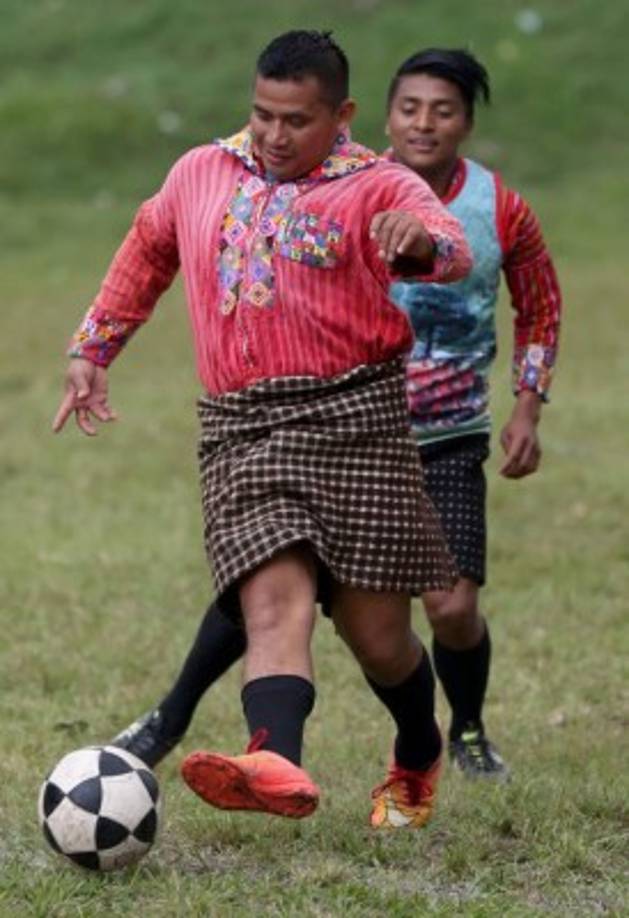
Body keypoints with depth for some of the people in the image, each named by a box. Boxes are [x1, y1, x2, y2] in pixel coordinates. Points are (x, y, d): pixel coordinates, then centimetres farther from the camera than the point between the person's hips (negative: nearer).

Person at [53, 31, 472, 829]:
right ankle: (277, 765, -41)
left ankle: (417, 763, 30)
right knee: (273, 598, -19)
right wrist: (90, 351, 30)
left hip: (353, 416, -3)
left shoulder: (376, 187, 1)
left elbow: (453, 250, -19)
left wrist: (421, 241, -43)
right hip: (241, 427, 3)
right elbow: (147, 254, 32)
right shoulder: (200, 175, 15)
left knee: (375, 630, 2)